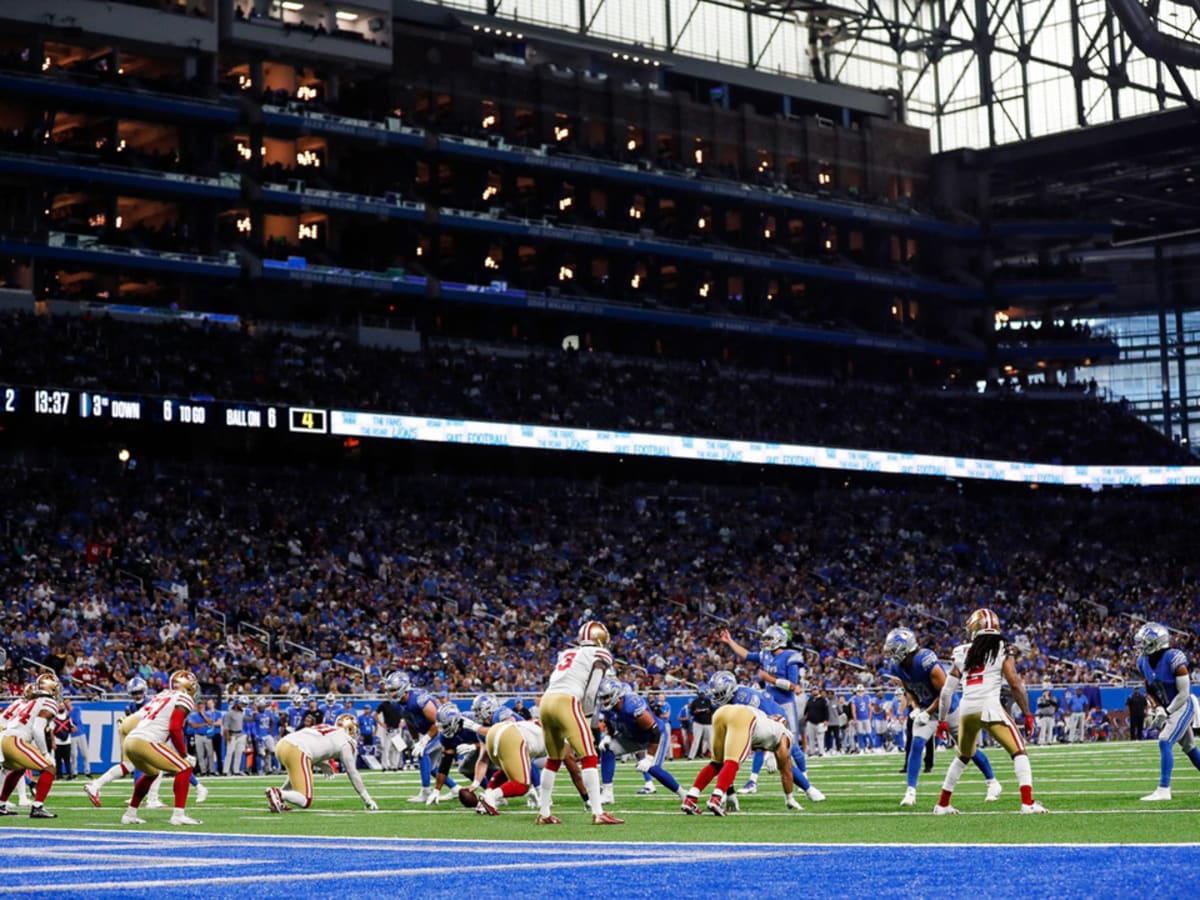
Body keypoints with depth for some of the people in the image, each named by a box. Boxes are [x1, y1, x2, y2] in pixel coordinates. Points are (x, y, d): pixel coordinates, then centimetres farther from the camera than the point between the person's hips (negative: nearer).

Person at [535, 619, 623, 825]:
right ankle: (598, 813, -11)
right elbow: (590, 692, -2)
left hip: (546, 701, 7)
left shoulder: (567, 653, 27)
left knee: (553, 760, 19)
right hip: (566, 703, -7)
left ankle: (544, 813, 21)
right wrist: (589, 714, 14)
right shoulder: (599, 655, 8)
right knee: (589, 759, -4)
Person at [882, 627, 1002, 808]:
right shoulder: (895, 666, -13)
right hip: (925, 709, 5)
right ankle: (910, 791, -10)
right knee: (917, 744, -13)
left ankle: (993, 783, 22)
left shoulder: (926, 662, -35)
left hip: (948, 706, -5)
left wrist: (927, 713, -23)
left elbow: (945, 693, -25)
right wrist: (915, 708, -10)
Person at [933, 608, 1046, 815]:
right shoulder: (1001, 651, 6)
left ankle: (942, 804, 27)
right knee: (1018, 752, 2)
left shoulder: (963, 653, 15)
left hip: (966, 709, 4)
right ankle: (1027, 802, -13)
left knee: (963, 757, 24)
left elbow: (947, 690, 14)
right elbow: (1016, 685, -1)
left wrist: (942, 720, 23)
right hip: (989, 707, -4)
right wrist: (1027, 715, 7)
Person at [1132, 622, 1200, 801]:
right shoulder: (1143, 662, -1)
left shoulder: (1174, 659, -23)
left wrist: (1166, 712, -19)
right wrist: (1158, 709, 1)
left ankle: (1163, 790, -19)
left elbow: (1184, 693, -21)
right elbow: (1150, 690, 14)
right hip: (1167, 708, 8)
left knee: (1165, 743, -18)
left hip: (1183, 706, -8)